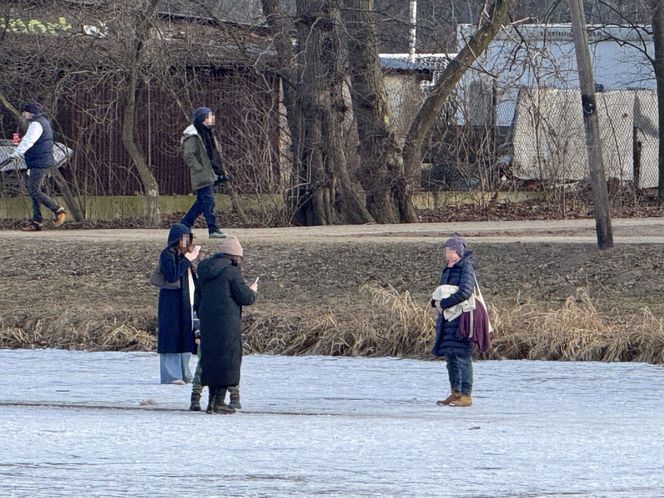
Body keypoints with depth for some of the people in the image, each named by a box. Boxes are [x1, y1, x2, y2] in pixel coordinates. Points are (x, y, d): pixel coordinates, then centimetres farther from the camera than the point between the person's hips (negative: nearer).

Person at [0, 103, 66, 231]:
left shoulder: (36, 124, -13)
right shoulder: (44, 122, 20)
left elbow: (27, 142, -25)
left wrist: (13, 156, -30)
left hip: (39, 163, -11)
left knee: (34, 191, -10)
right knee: (33, 191, 9)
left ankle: (58, 211, -8)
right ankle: (37, 221, 7)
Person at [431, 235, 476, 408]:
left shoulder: (466, 268, -11)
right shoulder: (447, 270, 16)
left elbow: (465, 292, -24)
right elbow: (442, 290, 25)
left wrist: (444, 304, -18)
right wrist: (436, 301, 2)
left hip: (462, 318, -9)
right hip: (448, 318, 9)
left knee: (462, 356, -9)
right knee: (450, 356, 12)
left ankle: (466, 395, -8)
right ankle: (455, 393, 20)